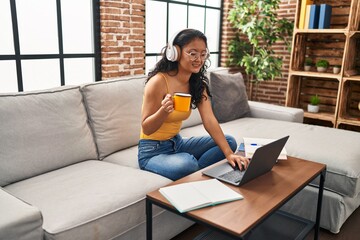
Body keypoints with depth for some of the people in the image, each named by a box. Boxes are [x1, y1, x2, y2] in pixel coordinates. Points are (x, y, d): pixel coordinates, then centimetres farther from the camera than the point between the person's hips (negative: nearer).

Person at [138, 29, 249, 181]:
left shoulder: (198, 83, 0)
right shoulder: (158, 81, -21)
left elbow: (209, 120, -11)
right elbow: (146, 129, -18)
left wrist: (229, 153, -22)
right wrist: (163, 111, -39)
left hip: (177, 143, 8)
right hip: (152, 151, -7)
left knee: (229, 141, 4)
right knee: (187, 163, -37)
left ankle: (194, 173, -5)